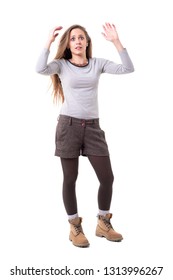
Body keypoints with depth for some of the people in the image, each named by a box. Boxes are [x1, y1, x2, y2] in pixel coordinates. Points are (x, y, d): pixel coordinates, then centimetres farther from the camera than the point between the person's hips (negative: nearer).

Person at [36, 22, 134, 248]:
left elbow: (128, 69, -3)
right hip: (69, 125, -2)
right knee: (70, 179, 3)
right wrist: (49, 42, -16)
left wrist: (116, 42, -9)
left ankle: (103, 223, 23)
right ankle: (75, 227, 20)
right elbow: (40, 69, -19)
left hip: (93, 126, 3)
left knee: (107, 177, 2)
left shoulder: (97, 64, 8)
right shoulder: (62, 65, 2)